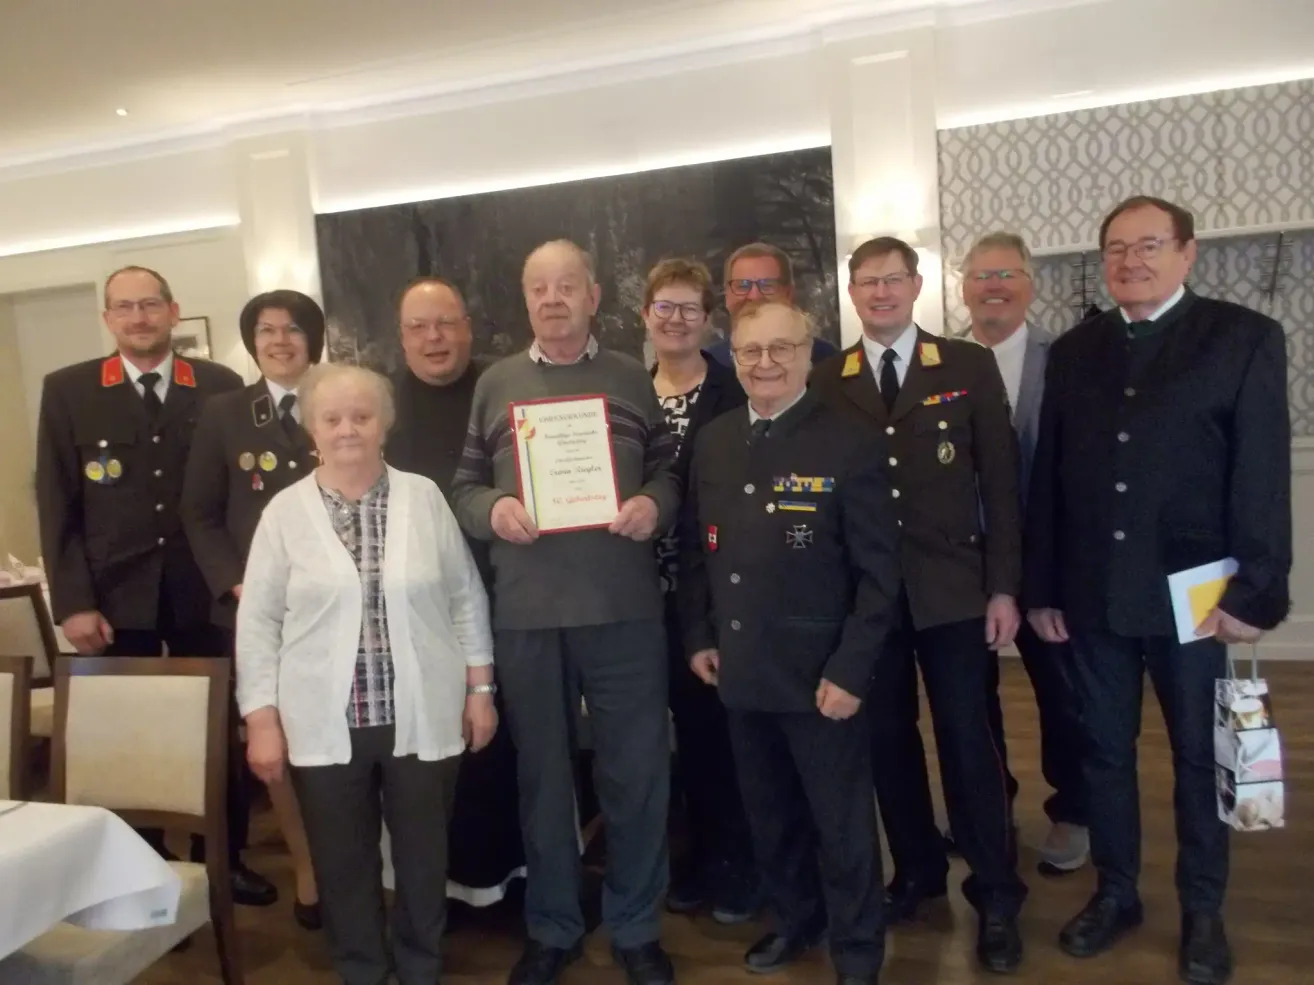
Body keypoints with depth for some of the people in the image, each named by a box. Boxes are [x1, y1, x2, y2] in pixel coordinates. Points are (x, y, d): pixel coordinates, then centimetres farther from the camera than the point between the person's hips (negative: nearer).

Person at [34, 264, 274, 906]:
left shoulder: (221, 387, 4)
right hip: (116, 594, 0)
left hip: (207, 589, 1)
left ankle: (224, 860, 27)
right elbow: (56, 503, 0)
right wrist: (73, 602, -6)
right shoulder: (68, 391, 3)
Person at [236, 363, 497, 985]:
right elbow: (258, 622, 0)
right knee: (343, 862, 14)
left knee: (424, 856, 14)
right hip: (324, 724, 0)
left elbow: (466, 598, 3)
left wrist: (480, 688, 2)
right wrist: (262, 720, -4)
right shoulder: (285, 512, -1)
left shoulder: (424, 497, 0)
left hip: (422, 717, 0)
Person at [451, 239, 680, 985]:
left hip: (624, 608, 0)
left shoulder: (634, 379, 8)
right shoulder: (495, 385, 9)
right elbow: (464, 485, 8)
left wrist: (654, 506, -13)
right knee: (542, 773, 14)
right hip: (526, 612, 1)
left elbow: (669, 471, 8)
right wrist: (492, 509, -13)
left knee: (636, 771, 8)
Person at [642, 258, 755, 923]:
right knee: (687, 720, 13)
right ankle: (700, 855, 30)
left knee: (725, 718, 4)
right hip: (658, 587, 4)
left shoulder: (735, 396, -4)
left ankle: (738, 862, 23)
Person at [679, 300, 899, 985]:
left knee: (841, 821, 11)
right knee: (770, 814, 20)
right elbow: (694, 547, 12)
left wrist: (851, 668, -15)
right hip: (740, 668, 5)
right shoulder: (713, 442, 5)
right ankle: (793, 919, 43)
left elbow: (878, 570, -11)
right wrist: (698, 636, 7)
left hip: (821, 673, -4)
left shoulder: (848, 445, -11)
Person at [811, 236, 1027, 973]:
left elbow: (1000, 479, 0)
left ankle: (996, 895, 21)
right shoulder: (826, 383, 4)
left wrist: (1004, 586, -4)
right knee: (887, 739, 11)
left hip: (954, 589, -1)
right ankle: (916, 870, 31)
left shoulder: (970, 367, 2)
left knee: (969, 741, 4)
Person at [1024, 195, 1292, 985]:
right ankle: (1116, 894, 31)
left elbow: (1263, 476, -7)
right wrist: (1042, 588, 3)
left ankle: (1203, 913, 31)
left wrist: (1254, 593, -12)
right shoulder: (1074, 352, 7)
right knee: (1105, 753, 13)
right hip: (1093, 594, 3)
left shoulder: (1245, 338, -3)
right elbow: (1049, 478, 5)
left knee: (1199, 758, 13)